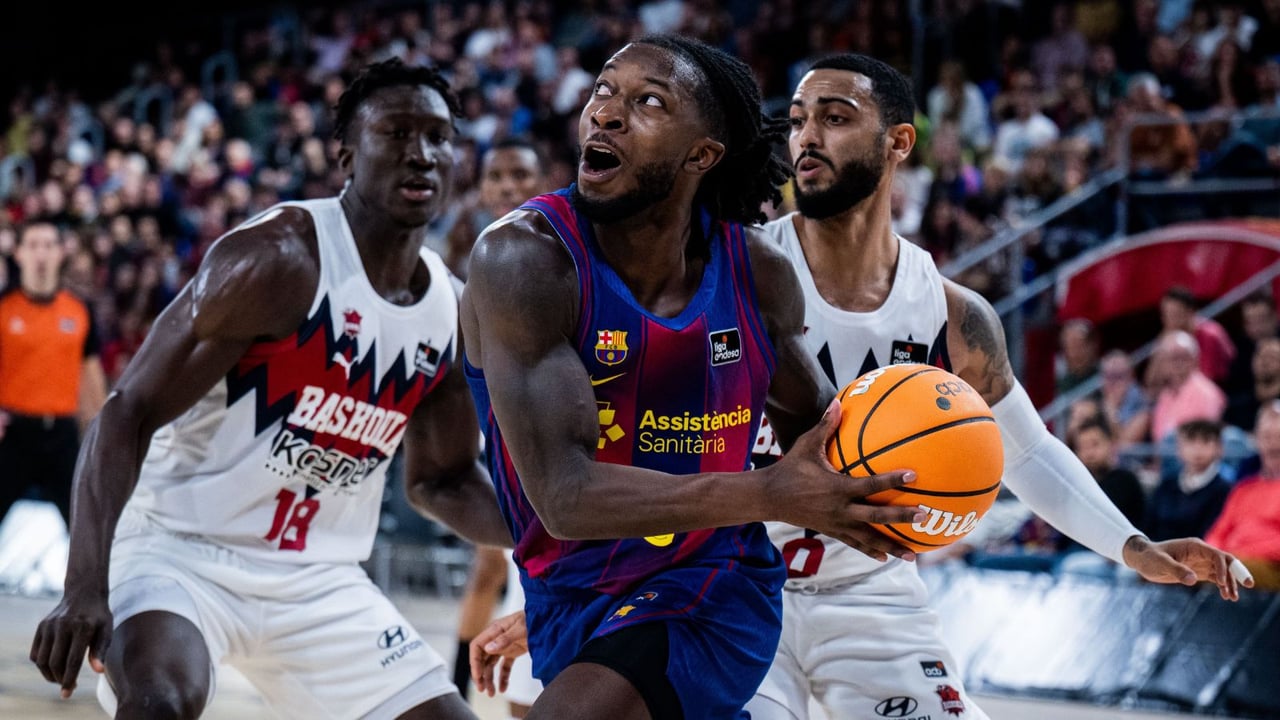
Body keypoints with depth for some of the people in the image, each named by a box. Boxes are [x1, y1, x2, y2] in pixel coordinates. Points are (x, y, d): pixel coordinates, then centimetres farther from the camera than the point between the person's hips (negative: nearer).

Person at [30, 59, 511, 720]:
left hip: (316, 581, 7)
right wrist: (86, 586, -32)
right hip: (180, 549, -7)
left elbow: (442, 479, 20)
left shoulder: (452, 311, 5)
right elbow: (126, 415, -19)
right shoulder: (279, 258, -16)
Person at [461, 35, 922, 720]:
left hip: (718, 592, 0)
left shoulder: (758, 271, -6)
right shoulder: (523, 258, -20)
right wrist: (771, 495, -36)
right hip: (571, 603, 0)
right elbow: (565, 496, -28)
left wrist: (866, 481, -10)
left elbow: (811, 421, 14)